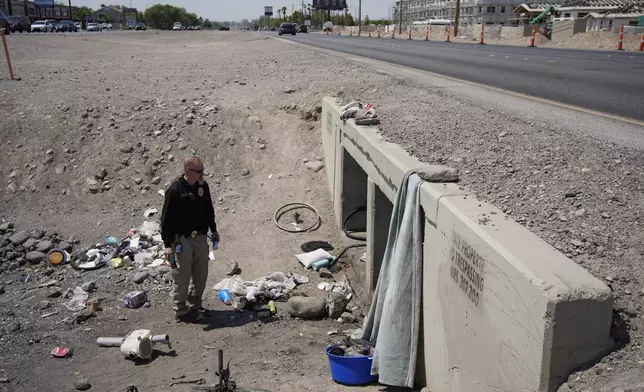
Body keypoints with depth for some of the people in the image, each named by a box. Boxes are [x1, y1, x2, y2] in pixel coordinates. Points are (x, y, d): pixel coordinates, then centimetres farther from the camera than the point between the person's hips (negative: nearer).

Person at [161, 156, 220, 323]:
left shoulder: (203, 186, 3)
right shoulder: (175, 190, -17)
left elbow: (209, 210, 17)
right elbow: (166, 219, -15)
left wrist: (213, 230, 19)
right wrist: (167, 244, -16)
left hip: (201, 237, 7)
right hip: (182, 240, -6)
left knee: (201, 275, 15)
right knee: (182, 277, 3)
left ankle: (195, 305, 32)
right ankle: (181, 311, 18)